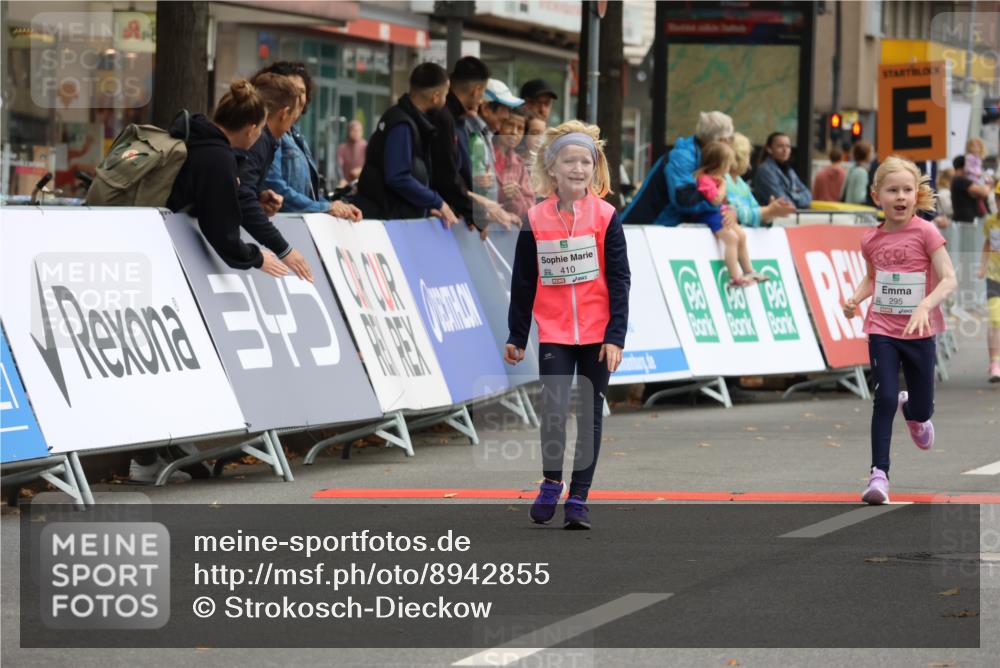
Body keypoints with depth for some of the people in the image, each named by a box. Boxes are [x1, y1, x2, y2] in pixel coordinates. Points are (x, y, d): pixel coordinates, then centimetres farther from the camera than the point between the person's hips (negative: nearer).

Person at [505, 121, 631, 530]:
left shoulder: (605, 218, -4)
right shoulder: (535, 221, -1)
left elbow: (619, 282, -3)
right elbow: (522, 284, 7)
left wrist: (616, 337, -8)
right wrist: (516, 338, 8)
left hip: (597, 336, 0)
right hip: (553, 335, 0)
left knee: (589, 416, 7)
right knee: (553, 413, -12)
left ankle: (578, 497, 16)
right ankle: (551, 482, 10)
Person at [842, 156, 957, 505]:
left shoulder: (925, 233, -11)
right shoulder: (872, 241, 1)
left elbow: (949, 279, -16)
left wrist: (924, 306, -32)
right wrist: (855, 298, -1)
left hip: (919, 332, -1)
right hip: (882, 330, 1)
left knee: (923, 410, 10)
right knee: (885, 398, -15)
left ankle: (913, 412, 49)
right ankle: (879, 475, -10)